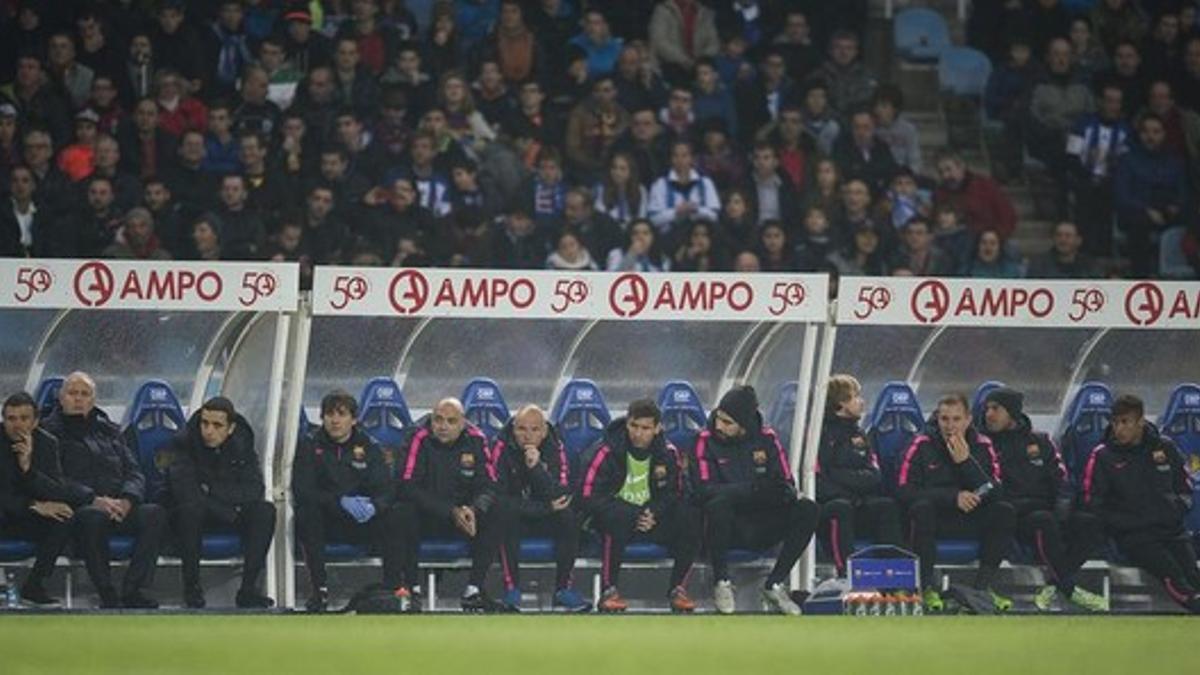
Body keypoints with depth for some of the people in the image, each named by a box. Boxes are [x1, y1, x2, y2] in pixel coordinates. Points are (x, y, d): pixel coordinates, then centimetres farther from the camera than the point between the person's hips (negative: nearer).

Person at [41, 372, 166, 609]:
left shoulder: (109, 431, 25)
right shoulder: (51, 431, 8)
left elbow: (134, 472, 18)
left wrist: (126, 500, -6)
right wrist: (93, 500, -19)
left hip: (120, 507, 5)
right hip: (79, 507, -5)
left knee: (155, 514, -26)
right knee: (93, 518, -40)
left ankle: (134, 590, -29)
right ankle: (107, 595, -33)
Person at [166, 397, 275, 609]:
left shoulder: (242, 443, -1)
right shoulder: (184, 443, -12)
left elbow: (254, 489, -10)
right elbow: (185, 491, -24)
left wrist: (210, 491, -22)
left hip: (232, 511, 3)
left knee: (265, 511, -23)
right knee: (190, 509, -38)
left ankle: (248, 588, -23)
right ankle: (191, 587, -27)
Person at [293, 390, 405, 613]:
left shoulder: (368, 447, 4)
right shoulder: (310, 446, 0)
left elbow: (385, 490, -5)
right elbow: (301, 490, -13)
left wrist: (374, 506, -30)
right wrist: (341, 501, -26)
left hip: (363, 521, 1)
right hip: (324, 521, -1)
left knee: (392, 517, -27)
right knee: (306, 515, -33)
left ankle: (395, 586, -27)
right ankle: (319, 590, -28)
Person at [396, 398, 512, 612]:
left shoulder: (475, 440, -2)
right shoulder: (419, 438, -14)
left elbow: (488, 486, -3)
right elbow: (408, 487, -21)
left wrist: (473, 510, -27)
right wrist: (451, 512, -26)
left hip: (463, 512, 4)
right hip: (425, 518, -4)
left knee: (501, 514, -19)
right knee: (404, 512, -35)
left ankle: (473, 590, -19)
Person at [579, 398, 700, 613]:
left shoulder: (668, 453, -2)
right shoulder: (606, 452, -14)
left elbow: (675, 493, 8)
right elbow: (589, 497, -16)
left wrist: (654, 513, -16)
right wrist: (634, 515, -22)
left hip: (652, 518, 4)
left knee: (690, 519, -23)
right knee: (618, 518, -39)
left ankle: (677, 588, -9)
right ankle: (608, 591, -29)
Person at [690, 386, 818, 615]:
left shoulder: (766, 438, 4)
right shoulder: (706, 440, -6)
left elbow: (788, 483, 3)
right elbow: (704, 490, -18)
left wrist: (785, 491, -24)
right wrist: (753, 488, -27)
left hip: (762, 529, 3)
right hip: (728, 528, -3)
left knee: (807, 510, -19)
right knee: (718, 504, -36)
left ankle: (775, 585, -11)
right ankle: (722, 583, -19)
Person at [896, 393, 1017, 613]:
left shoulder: (982, 446, 2)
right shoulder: (922, 445, -7)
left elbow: (993, 492, -9)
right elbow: (904, 491, -15)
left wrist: (965, 462, -20)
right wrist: (953, 497, -20)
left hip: (972, 521, 3)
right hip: (934, 518, -3)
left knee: (1005, 512, -22)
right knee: (922, 508, -36)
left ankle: (984, 585, -16)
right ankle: (927, 587, -28)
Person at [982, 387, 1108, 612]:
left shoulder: (1040, 442, 19)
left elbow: (1062, 482, 15)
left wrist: (1061, 509, -6)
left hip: (1049, 511, 5)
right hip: (1013, 517, -5)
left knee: (1093, 524, -22)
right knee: (1044, 521, -37)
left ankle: (1053, 585, -23)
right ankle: (1069, 590, -28)